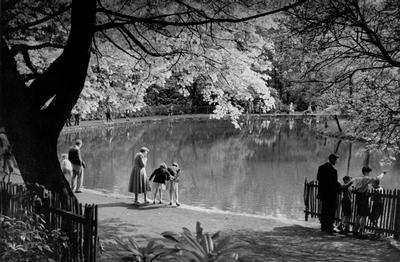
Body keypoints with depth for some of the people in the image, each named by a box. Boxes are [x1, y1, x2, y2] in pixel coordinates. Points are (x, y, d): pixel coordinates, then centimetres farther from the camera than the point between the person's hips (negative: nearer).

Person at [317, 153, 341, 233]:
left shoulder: (321, 167, 4)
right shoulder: (332, 170, -19)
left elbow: (318, 178, 9)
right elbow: (334, 183, -18)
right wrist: (339, 187, -2)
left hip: (323, 193, 8)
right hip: (331, 193, -7)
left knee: (324, 210, 15)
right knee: (331, 211, 1)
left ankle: (323, 227, 20)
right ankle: (329, 228, 3)